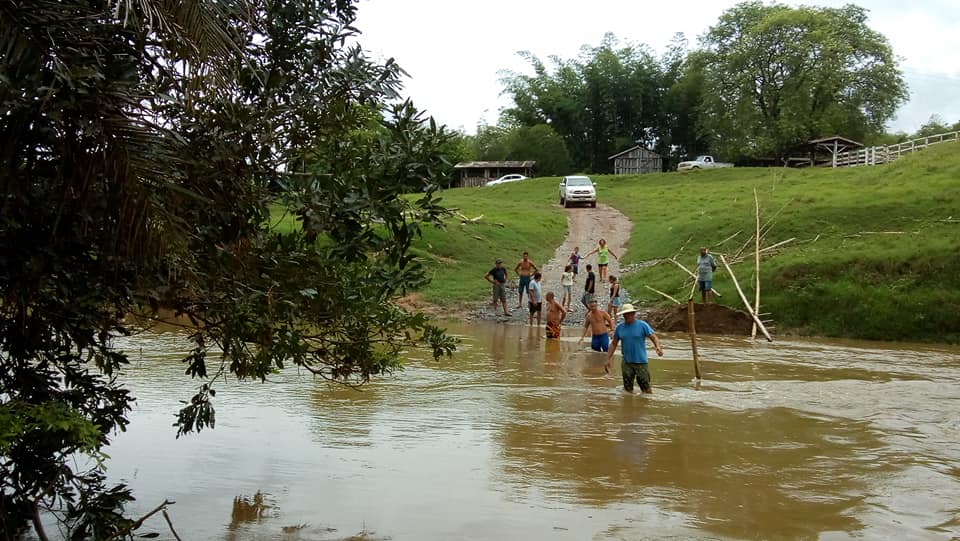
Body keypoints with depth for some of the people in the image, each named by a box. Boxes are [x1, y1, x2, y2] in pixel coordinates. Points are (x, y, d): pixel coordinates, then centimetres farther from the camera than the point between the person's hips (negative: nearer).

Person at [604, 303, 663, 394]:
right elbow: (613, 344, 12)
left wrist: (658, 347, -28)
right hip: (626, 363, 3)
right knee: (627, 390, 7)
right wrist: (607, 360, 7)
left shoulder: (642, 325, -4)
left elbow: (653, 337, -7)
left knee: (646, 390, 0)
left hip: (640, 362, -3)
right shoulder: (620, 327, 6)